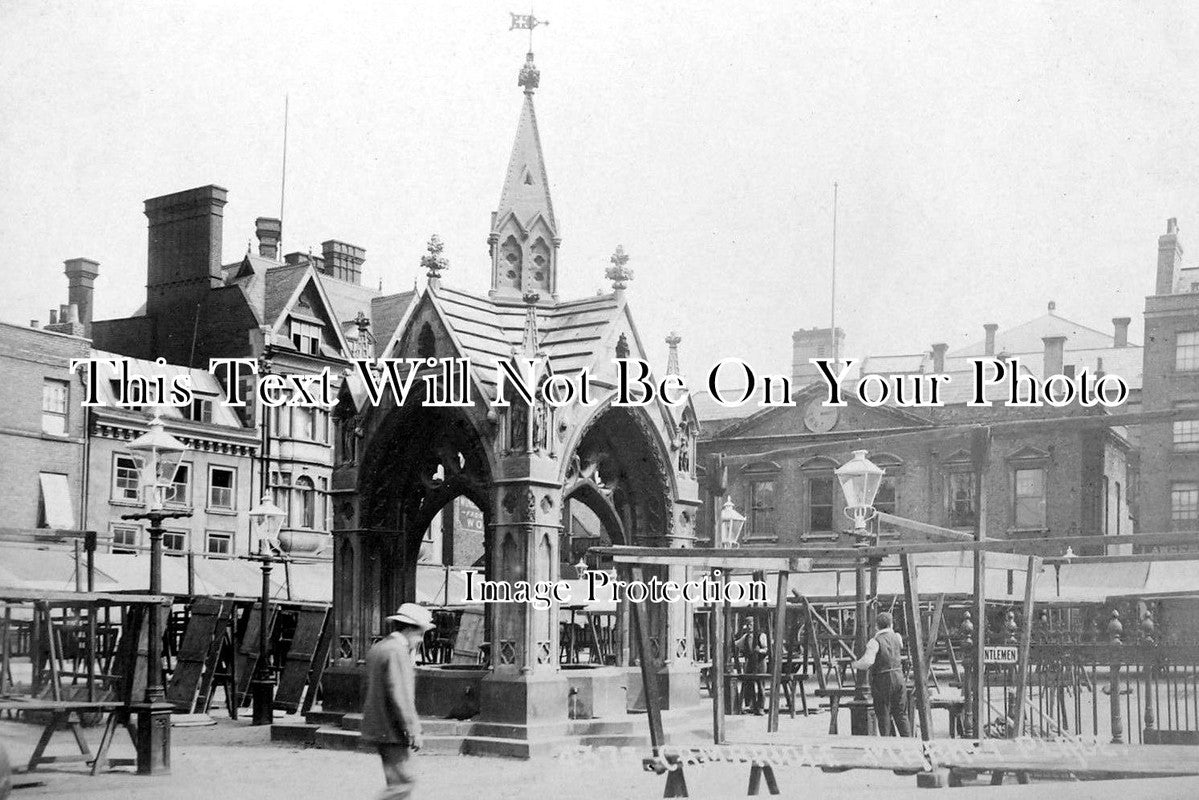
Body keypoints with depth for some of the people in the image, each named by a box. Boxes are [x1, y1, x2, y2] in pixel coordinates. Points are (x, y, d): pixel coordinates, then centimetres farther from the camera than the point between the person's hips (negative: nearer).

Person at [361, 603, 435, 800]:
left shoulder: (377, 648, 14)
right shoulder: (397, 652, -17)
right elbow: (399, 696, -22)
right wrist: (413, 731, -18)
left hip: (377, 729, 10)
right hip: (391, 731, -10)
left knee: (399, 782, 13)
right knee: (401, 784, -9)